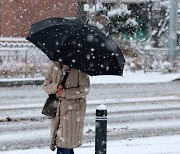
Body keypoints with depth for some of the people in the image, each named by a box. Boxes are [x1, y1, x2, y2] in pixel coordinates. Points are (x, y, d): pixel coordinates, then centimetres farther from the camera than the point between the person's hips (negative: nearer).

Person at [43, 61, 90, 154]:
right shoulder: (54, 66, 5)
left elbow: (84, 89, -9)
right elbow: (45, 86, 9)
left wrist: (65, 93, -16)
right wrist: (55, 87, -14)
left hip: (73, 108, -5)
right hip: (57, 107, 5)